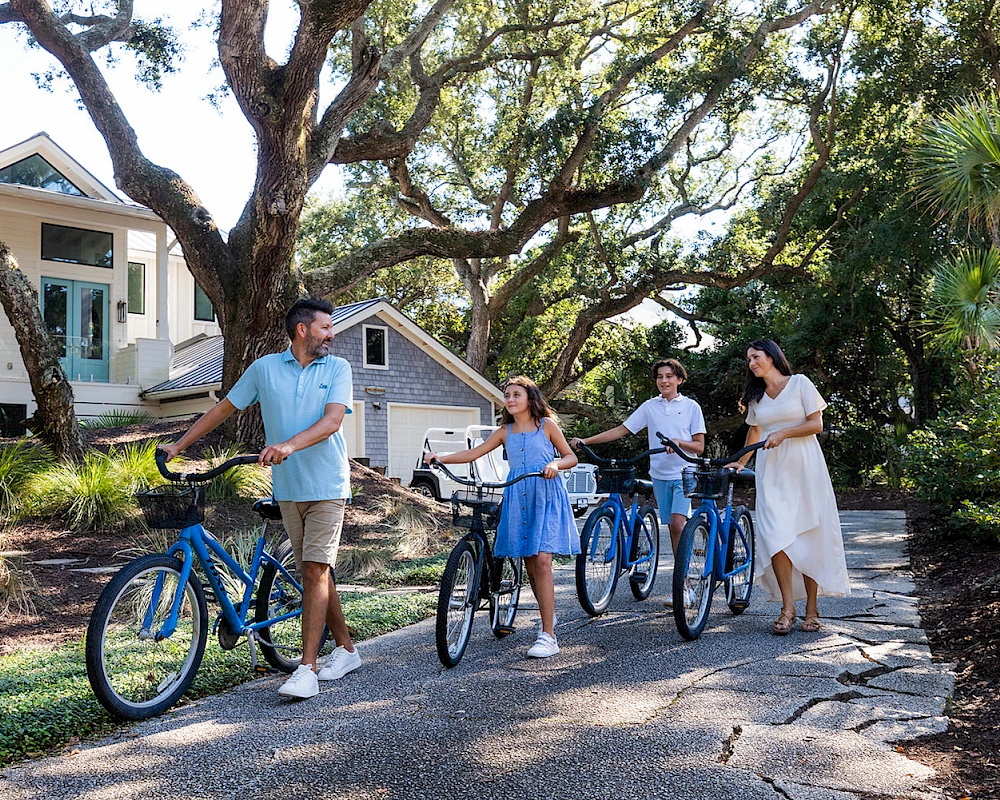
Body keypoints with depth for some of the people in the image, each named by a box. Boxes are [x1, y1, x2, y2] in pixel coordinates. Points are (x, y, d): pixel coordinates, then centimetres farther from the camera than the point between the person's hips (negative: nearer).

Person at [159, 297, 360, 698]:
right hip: (288, 486, 3)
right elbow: (223, 409, 13)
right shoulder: (265, 368, 5)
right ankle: (346, 649, 25)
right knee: (312, 572, 10)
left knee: (315, 571, -9)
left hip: (326, 485, -3)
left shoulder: (337, 369, -1)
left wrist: (288, 445, -31)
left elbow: (332, 420, -15)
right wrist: (179, 445, 12)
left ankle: (307, 669, -7)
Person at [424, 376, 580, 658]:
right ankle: (548, 617, 28)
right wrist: (440, 458, -4)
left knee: (541, 561, -15)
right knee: (529, 564, 5)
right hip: (518, 498, 4)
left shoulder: (546, 424, 3)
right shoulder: (505, 431, 12)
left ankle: (548, 636, -15)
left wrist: (555, 464, -17)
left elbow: (571, 457, 5)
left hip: (545, 497, -4)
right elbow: (474, 453, 8)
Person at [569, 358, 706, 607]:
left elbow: (699, 446, 0)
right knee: (672, 526, 6)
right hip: (660, 475, 4)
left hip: (684, 474, -4)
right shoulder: (650, 407, 8)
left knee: (678, 523, -18)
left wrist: (678, 442, -21)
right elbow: (620, 430, 5)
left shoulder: (691, 407, 1)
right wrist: (585, 440, -3)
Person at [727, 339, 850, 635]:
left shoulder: (800, 383, 2)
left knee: (809, 537, -4)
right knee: (776, 536, -11)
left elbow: (816, 424, -3)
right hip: (772, 471, 3)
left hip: (804, 468, -3)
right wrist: (741, 462, 23)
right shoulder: (756, 396, 16)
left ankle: (811, 609, 4)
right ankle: (787, 608, -7)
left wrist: (783, 433, -14)